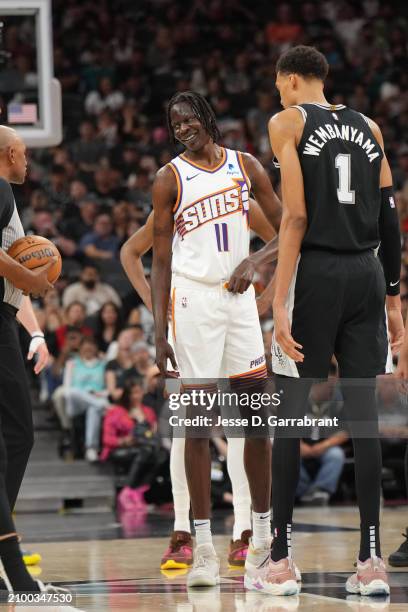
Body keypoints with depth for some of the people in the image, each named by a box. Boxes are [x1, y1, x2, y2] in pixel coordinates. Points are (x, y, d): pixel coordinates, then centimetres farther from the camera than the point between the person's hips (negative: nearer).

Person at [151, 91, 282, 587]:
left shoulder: (246, 167, 7)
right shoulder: (169, 179, 0)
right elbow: (161, 260, 0)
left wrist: (255, 263, -9)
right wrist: (159, 332, -6)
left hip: (239, 298, 3)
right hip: (192, 302, -3)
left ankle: (264, 531, 16)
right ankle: (203, 547, -2)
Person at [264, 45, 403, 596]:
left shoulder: (288, 122, 0)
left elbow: (296, 216, -10)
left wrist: (280, 302, -13)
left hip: (315, 272, -4)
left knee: (291, 413, 2)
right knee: (363, 415, 3)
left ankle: (281, 561, 3)